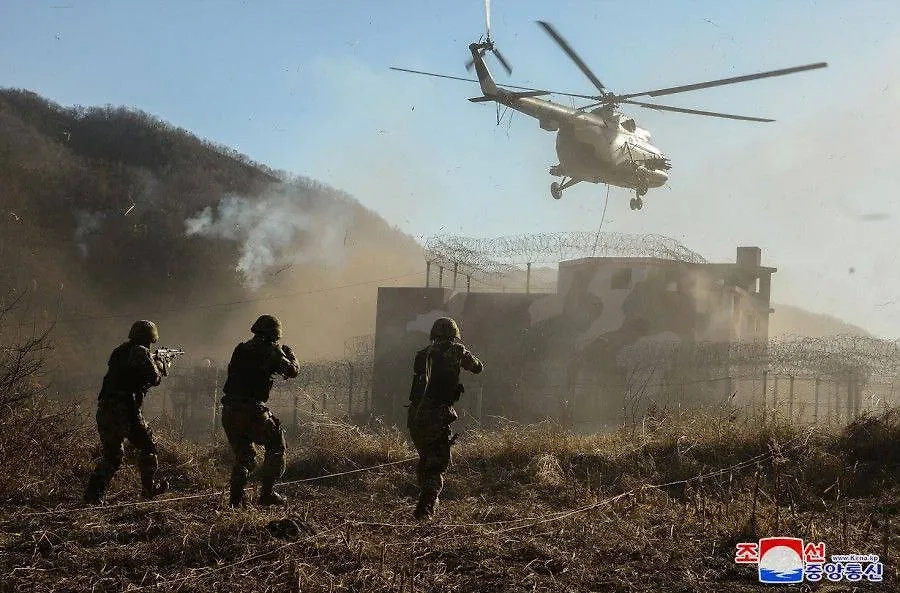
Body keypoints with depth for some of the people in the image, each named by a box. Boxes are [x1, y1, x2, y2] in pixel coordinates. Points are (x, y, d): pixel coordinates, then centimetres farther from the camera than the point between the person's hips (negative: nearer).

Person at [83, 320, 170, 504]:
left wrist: (155, 364, 36)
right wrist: (160, 366, 18)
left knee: (110, 455, 11)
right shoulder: (141, 352, -4)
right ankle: (150, 487, 16)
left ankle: (94, 494, 4)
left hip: (105, 408, 6)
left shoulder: (118, 352, 18)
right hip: (125, 410, -6)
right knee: (147, 447, 13)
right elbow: (154, 378, -4)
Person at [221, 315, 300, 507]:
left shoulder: (240, 349, 11)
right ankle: (267, 493, 7)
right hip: (252, 411, -6)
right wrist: (290, 354, 26)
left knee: (243, 454, 19)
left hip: (229, 410, 6)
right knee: (276, 446, 13)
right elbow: (293, 371, 4)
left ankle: (236, 497, 9)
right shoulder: (271, 351, -5)